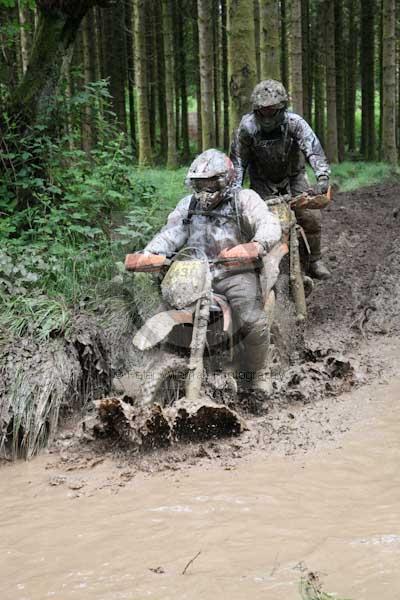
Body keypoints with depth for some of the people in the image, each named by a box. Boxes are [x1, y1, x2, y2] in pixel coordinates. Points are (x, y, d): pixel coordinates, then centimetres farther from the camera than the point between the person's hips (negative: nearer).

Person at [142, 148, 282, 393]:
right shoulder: (189, 204, 18)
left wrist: (253, 247, -38)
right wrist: (148, 254, -16)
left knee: (255, 323, -26)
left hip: (236, 274, -4)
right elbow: (171, 233, 5)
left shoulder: (244, 199, 3)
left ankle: (257, 372, 2)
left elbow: (269, 224, -15)